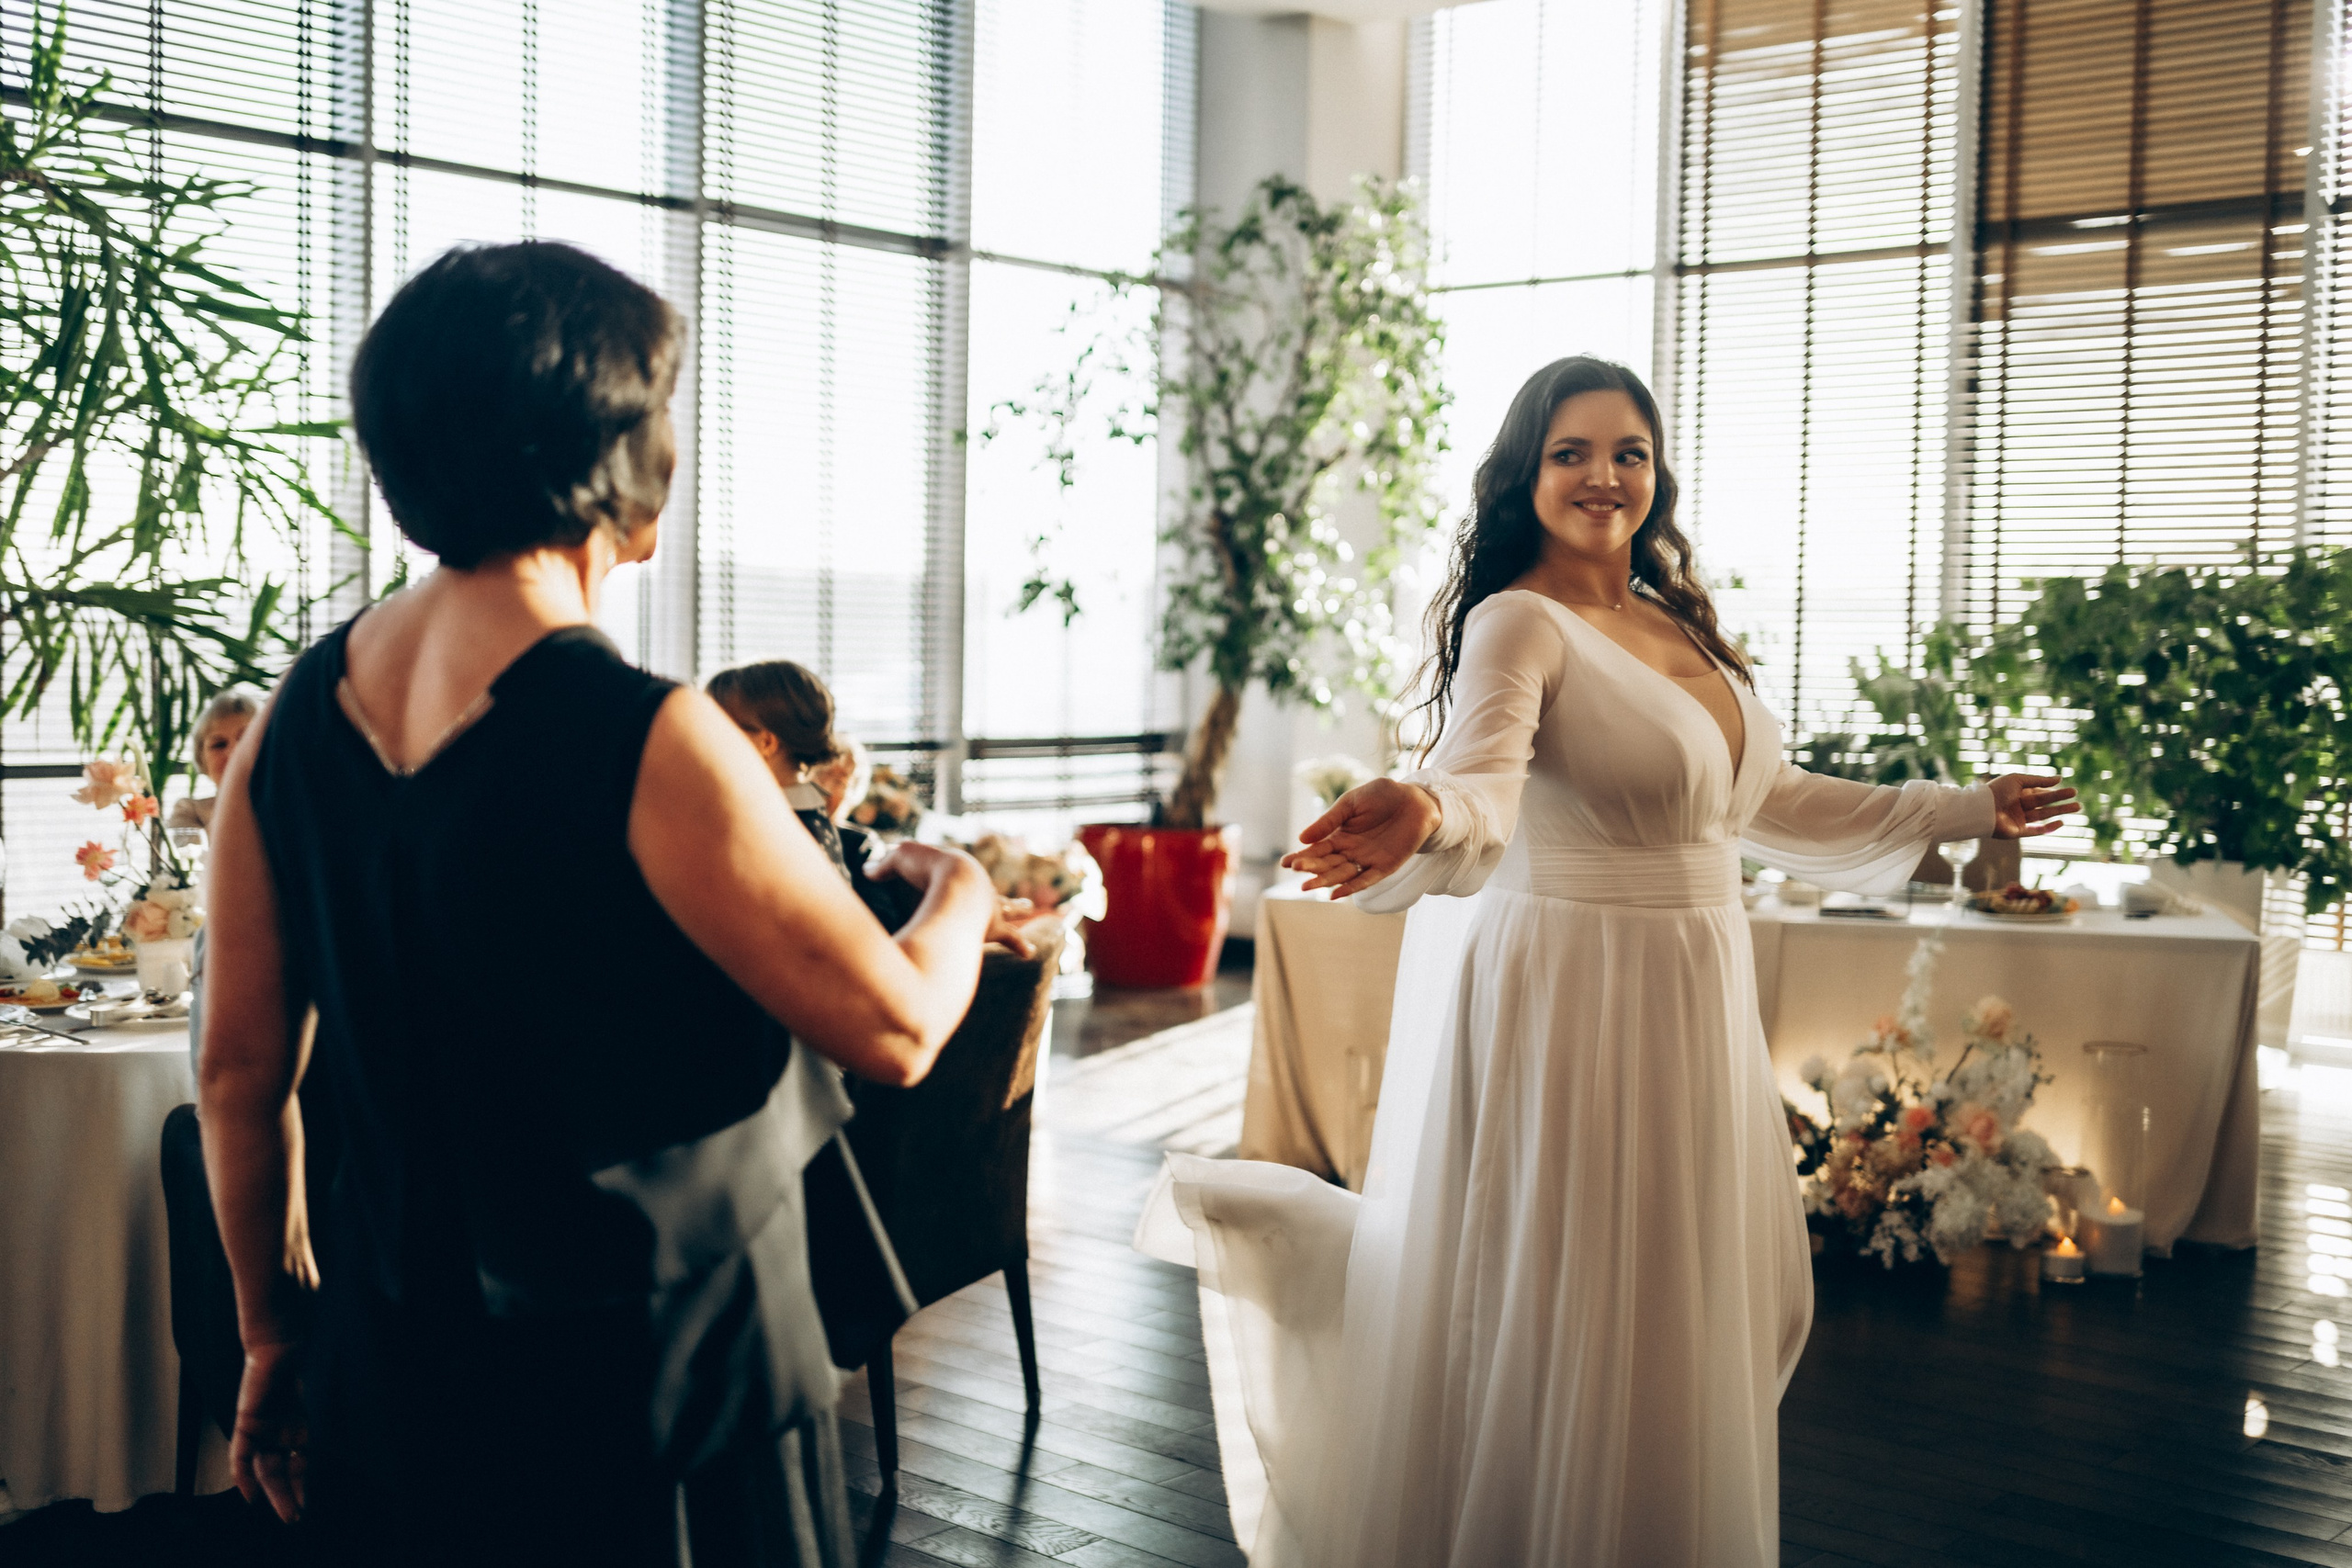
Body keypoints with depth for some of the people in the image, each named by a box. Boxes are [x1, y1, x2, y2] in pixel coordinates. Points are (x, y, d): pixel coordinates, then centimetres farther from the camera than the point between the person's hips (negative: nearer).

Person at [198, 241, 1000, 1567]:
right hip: (661, 1397, -6)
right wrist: (960, 896, 5)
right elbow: (895, 1029, -17)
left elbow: (240, 1073, 4)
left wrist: (275, 1334, 17)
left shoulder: (292, 723, -4)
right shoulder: (646, 744, -24)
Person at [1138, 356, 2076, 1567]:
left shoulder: (1676, 624, 11)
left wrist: (1963, 811, 26)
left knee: (1717, 1296, 17)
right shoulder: (1519, 623, -14)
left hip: (1687, 1002, 8)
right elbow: (1480, 781, -33)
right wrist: (1421, 817, -57)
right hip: (1564, 998, -8)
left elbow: (1762, 801, 20)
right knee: (1553, 1316, 1)